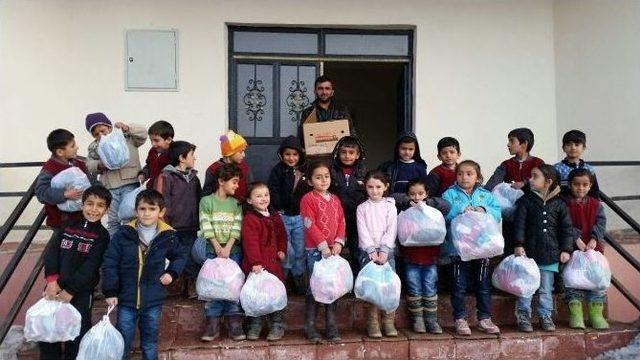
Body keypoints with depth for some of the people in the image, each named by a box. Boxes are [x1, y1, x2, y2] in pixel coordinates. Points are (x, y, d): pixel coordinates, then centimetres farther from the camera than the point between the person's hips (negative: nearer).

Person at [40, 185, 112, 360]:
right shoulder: (67, 227, 7)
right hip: (55, 289, 4)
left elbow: (90, 267, -11)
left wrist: (70, 291, -16)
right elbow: (51, 252, -2)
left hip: (81, 293, -4)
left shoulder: (102, 235, -4)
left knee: (76, 335, 4)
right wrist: (52, 280, -15)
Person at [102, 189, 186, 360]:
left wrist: (172, 273, -1)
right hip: (127, 299, -1)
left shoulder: (168, 236, -4)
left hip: (154, 301, 1)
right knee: (122, 342, 8)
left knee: (150, 342, 16)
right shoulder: (123, 234, -9)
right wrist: (110, 291, -7)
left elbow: (179, 257, 15)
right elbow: (109, 264, -4)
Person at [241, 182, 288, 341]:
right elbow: (250, 243, -19)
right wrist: (256, 263, -26)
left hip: (274, 263, 6)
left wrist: (282, 250, 7)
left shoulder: (275, 217, 12)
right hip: (256, 265, -5)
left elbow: (281, 235, 23)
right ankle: (254, 327, 17)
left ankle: (277, 326, 19)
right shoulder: (249, 220, -11)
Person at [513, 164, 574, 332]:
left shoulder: (559, 204, 3)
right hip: (529, 252, -1)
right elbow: (519, 224, -6)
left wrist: (566, 249, 2)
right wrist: (519, 245, -14)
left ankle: (545, 316, 23)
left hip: (550, 254, 1)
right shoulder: (526, 201, -2)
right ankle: (523, 316, 14)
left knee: (546, 289, 11)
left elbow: (566, 228, 7)